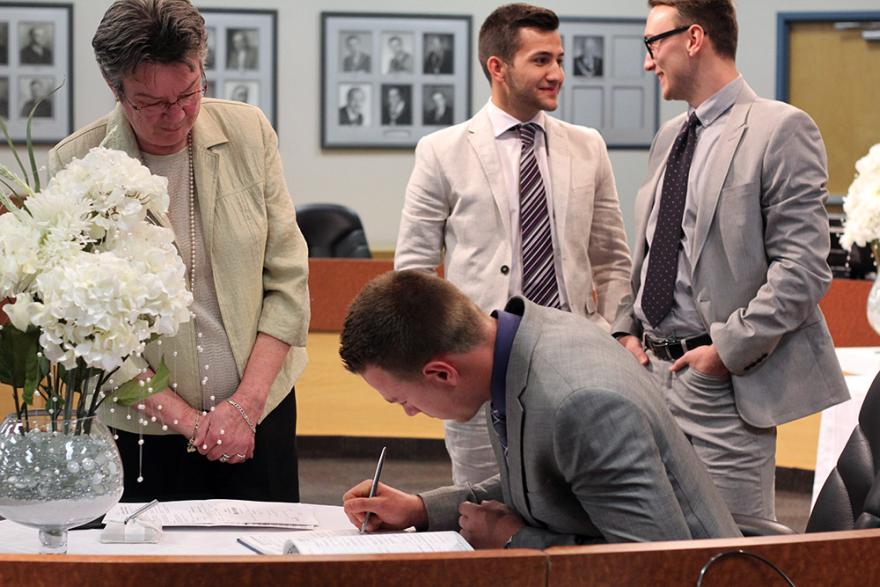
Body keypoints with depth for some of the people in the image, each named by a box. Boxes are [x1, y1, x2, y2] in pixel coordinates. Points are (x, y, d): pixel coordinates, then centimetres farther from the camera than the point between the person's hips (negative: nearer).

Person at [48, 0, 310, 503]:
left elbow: (289, 279, -1)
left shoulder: (248, 132, -3)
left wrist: (247, 402, -9)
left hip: (262, 412, 2)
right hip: (144, 429, -2)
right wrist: (187, 419, -14)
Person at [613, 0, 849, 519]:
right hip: (653, 371, 8)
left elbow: (804, 269, -16)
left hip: (724, 383, -8)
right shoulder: (670, 138, 16)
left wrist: (728, 349, -17)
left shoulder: (780, 130, -10)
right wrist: (628, 329, 9)